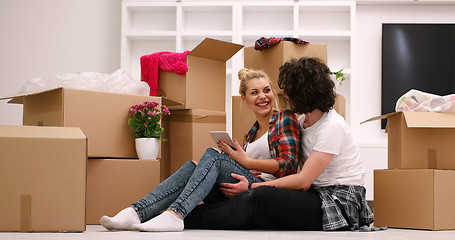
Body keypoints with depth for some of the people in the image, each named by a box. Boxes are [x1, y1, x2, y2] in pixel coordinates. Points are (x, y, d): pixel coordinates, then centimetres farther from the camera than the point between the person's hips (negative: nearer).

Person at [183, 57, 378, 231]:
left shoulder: (331, 127, -15)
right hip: (317, 196, 8)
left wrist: (252, 187, -19)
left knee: (259, 196, -25)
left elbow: (304, 181, -19)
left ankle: (187, 219, -19)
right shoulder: (303, 121, 13)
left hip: (342, 202, -8)